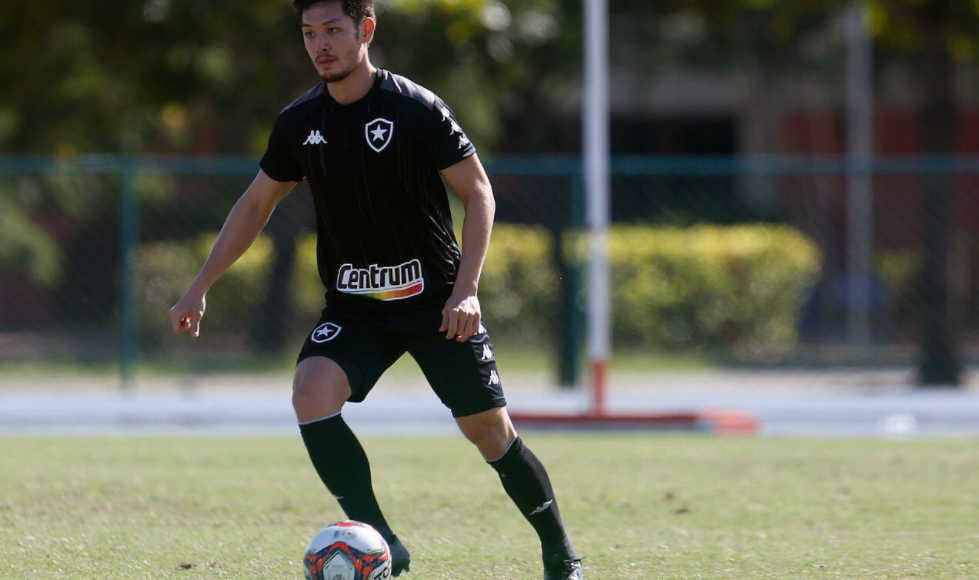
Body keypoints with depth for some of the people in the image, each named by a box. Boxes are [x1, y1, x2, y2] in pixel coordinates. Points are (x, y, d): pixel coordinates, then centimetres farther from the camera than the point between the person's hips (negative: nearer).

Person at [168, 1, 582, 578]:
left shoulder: (417, 108, -13)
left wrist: (466, 288, -20)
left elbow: (479, 191, -9)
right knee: (311, 392, -24)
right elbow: (256, 204, 13)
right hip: (354, 306, 3)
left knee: (492, 433, -1)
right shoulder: (299, 123, 0)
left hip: (435, 300, -3)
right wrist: (200, 288, 10)